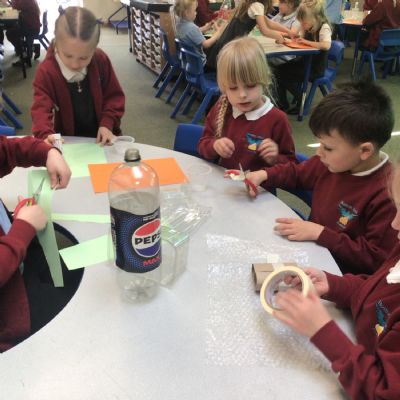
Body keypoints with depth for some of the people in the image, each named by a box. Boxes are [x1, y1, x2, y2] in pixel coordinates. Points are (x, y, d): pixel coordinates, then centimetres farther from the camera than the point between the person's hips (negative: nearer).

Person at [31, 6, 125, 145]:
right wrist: (46, 135, -40)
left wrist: (107, 123, -14)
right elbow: (41, 108, -21)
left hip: (99, 137, 1)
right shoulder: (46, 71, -13)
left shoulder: (101, 61, -7)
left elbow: (114, 95, 1)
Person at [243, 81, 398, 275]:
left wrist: (319, 233, -24)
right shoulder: (333, 161, -3)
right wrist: (264, 175, 0)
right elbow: (297, 172, 18)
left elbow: (376, 260, -22)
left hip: (338, 277, -7)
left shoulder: (388, 195, -25)